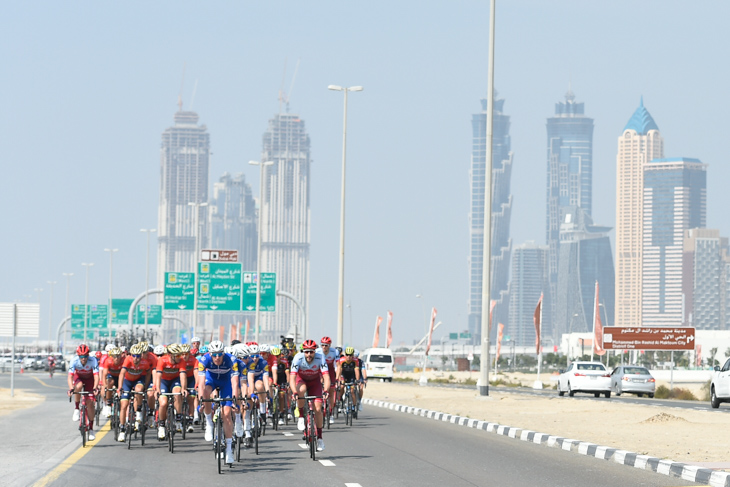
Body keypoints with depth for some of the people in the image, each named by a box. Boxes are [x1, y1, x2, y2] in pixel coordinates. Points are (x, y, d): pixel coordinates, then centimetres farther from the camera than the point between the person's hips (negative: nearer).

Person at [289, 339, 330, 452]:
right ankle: (301, 416, -17)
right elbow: (292, 377, -38)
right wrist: (294, 393, -52)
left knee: (318, 408, -12)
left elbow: (326, 376, -37)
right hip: (301, 379, -1)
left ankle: (319, 437, 0)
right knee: (301, 390, -37)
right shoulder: (298, 358, -31)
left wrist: (326, 391, -53)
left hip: (314, 381, 1)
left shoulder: (320, 358, -29)